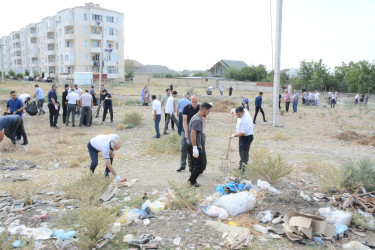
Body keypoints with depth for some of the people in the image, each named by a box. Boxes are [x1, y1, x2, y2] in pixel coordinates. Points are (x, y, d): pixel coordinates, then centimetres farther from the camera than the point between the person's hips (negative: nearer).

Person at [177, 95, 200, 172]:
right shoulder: (186, 108, -3)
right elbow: (184, 120, -7)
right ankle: (182, 165, 15)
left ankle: (191, 166, 13)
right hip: (186, 131, 0)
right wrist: (186, 131, -17)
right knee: (183, 148, 3)